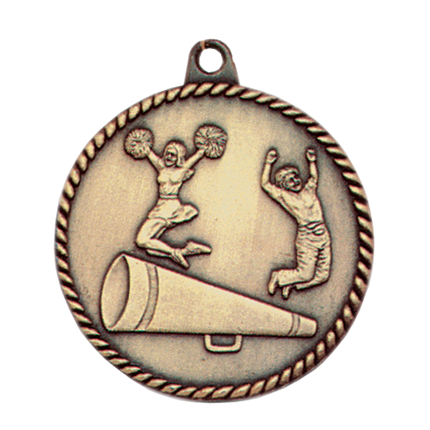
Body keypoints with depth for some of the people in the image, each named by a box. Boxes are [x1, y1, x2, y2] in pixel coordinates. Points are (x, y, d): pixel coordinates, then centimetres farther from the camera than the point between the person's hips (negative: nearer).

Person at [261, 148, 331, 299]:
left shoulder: (308, 191, 15)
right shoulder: (284, 196, 4)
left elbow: (314, 178, 34)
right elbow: (265, 184, 6)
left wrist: (312, 160, 25)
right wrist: (268, 163, 9)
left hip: (323, 237, 5)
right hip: (306, 238, -5)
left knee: (322, 275, 3)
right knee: (305, 274, -6)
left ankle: (291, 284, 16)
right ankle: (278, 277, 16)